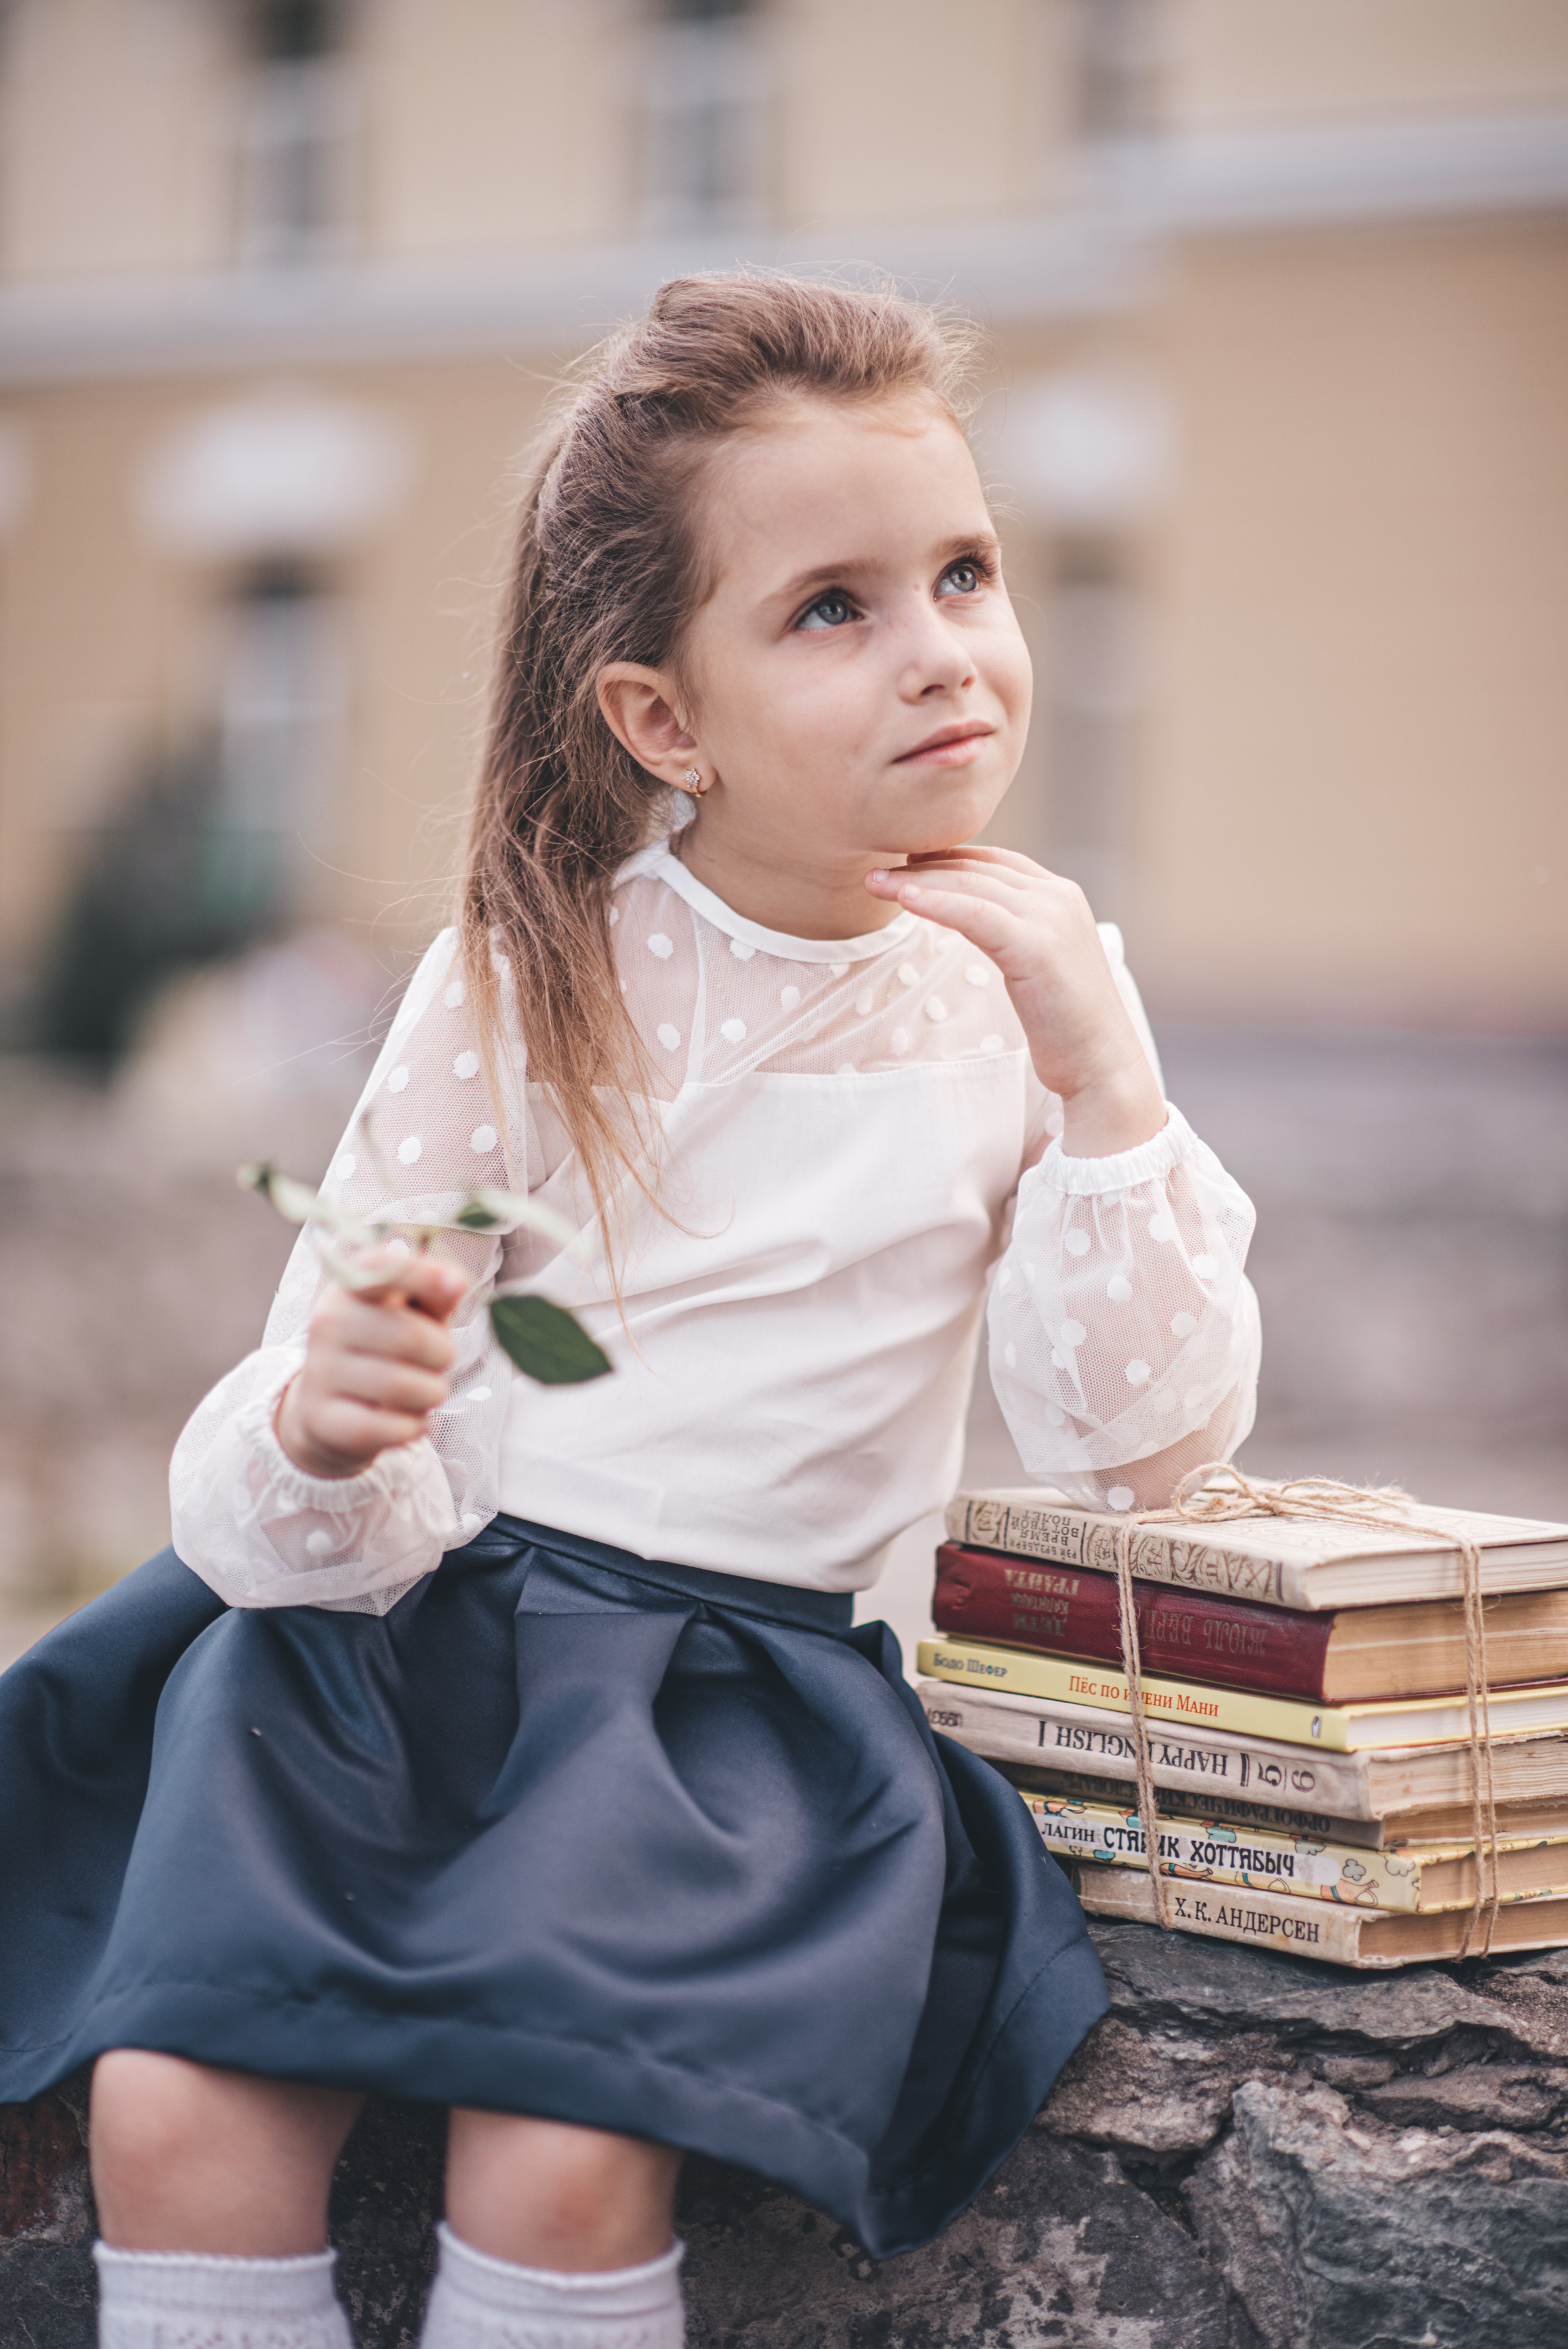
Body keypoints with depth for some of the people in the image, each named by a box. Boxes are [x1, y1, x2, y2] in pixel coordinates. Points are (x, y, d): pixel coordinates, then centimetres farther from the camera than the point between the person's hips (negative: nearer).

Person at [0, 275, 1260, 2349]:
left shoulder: (1021, 1004, 3)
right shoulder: (531, 981, -1)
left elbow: (1141, 1444, -2)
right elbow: (341, 1524, -4)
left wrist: (1101, 1074, -12)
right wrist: (319, 1443, -29)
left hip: (748, 1671, 0)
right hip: (404, 1618, 0)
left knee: (561, 2156, -28)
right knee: (176, 2116, -25)